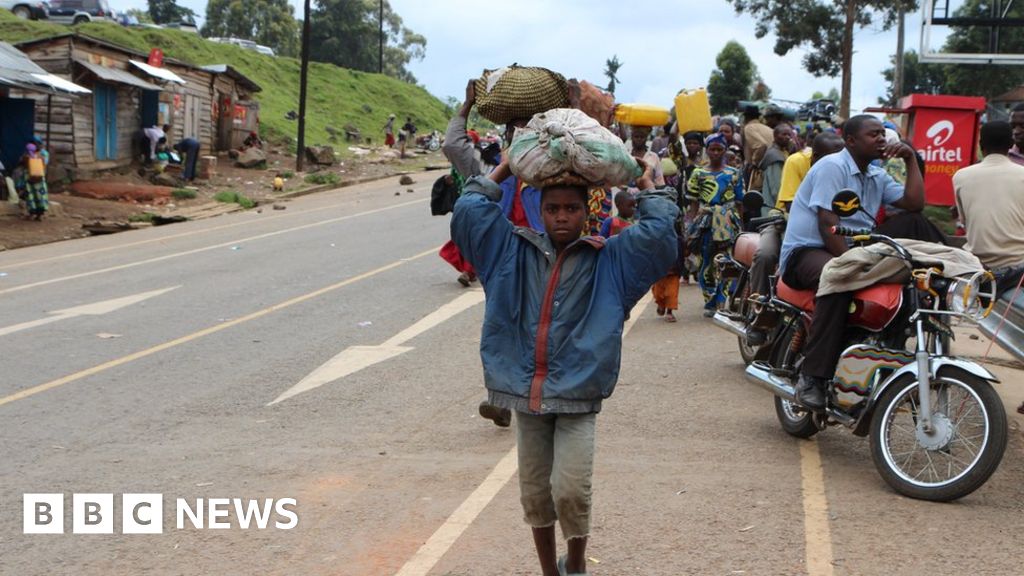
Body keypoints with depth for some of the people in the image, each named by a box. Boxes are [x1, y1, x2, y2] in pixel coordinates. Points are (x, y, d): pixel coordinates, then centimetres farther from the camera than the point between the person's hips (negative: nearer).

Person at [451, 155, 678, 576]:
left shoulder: (610, 259, 3)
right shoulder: (515, 251, 8)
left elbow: (658, 232, -6)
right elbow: (468, 211, 5)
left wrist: (646, 184, 6)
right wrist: (505, 168, 12)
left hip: (578, 396, -3)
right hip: (526, 394, 3)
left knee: (571, 491, -13)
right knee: (534, 494, 10)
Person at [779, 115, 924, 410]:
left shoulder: (877, 177, 17)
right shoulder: (833, 166, -10)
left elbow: (914, 203, 5)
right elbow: (827, 225, -19)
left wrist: (911, 158, 3)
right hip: (807, 251, -8)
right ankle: (812, 377, -39)